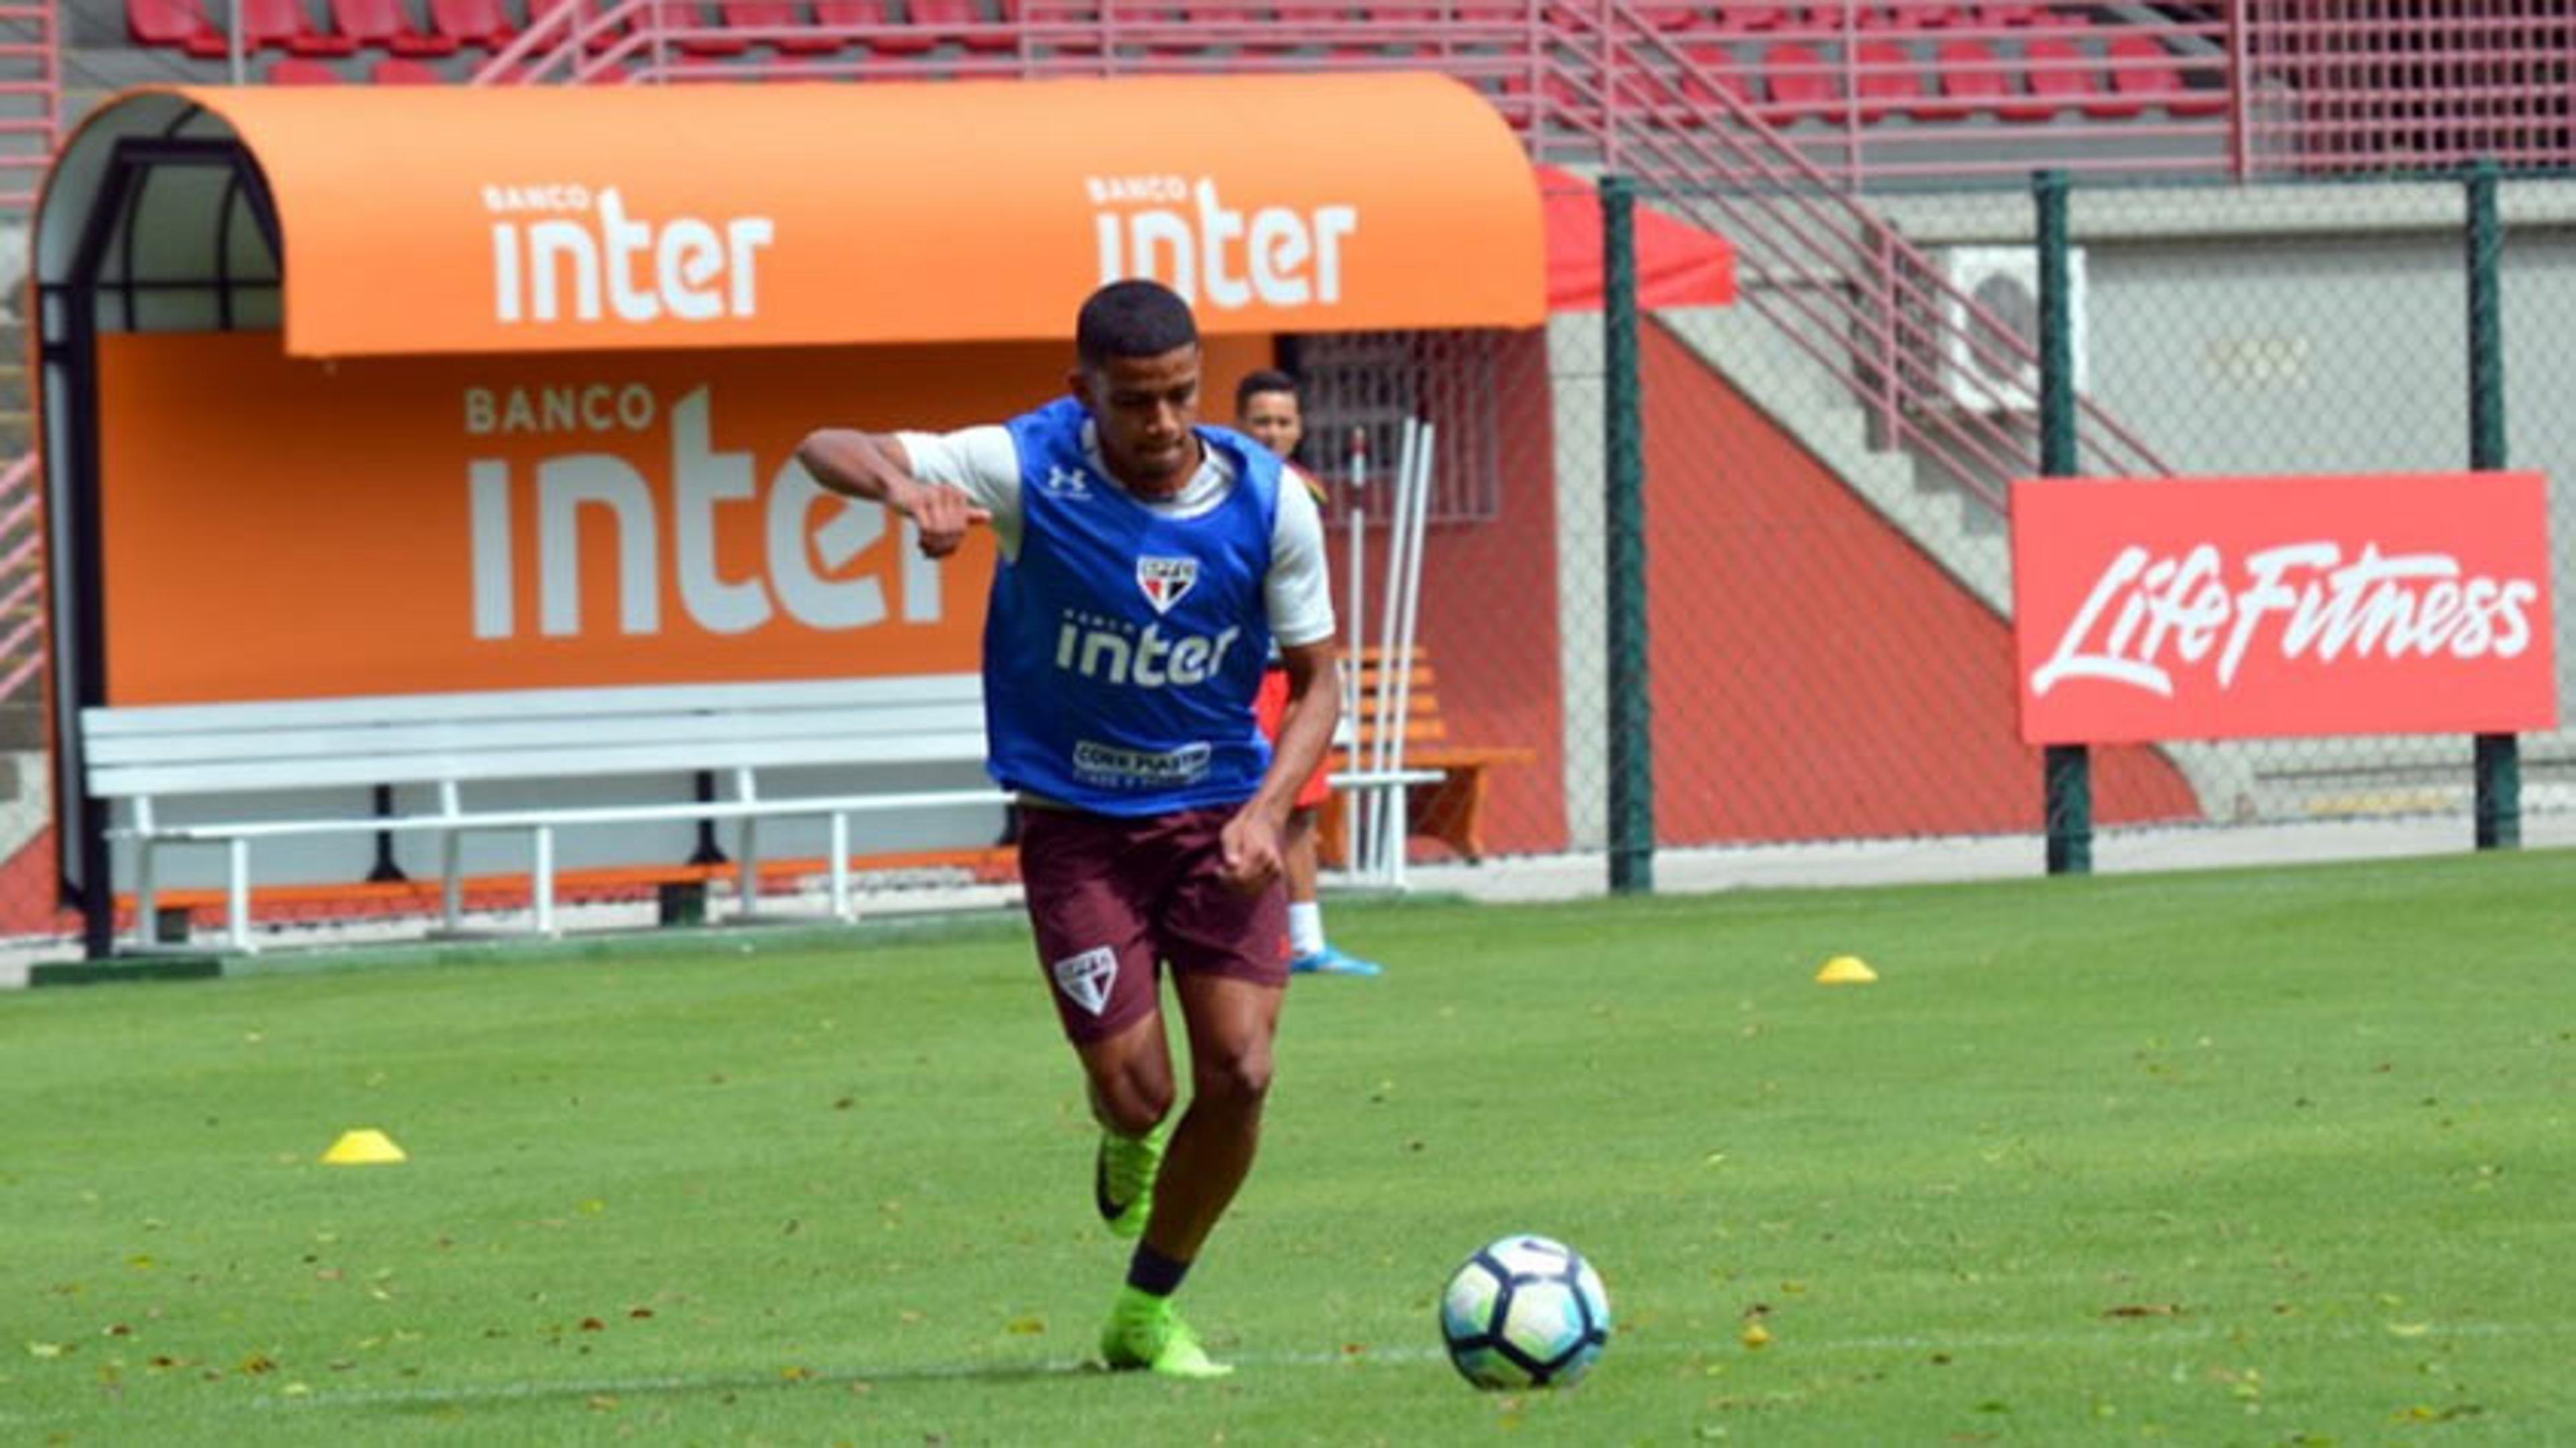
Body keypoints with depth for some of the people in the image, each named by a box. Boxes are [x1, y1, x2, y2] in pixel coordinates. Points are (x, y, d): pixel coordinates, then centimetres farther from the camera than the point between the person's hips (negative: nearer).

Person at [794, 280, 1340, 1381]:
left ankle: (1147, 1320, 10)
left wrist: (1267, 809, -17)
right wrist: (906, 487, -42)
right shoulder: (1032, 469, -16)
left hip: (1217, 813, 2)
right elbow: (826, 451, -18)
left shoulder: (1268, 500, -10)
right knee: (1136, 1093, -7)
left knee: (1238, 1075, -11)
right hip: (1076, 823, -2)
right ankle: (1130, 1149, 35)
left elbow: (1316, 678, 0)